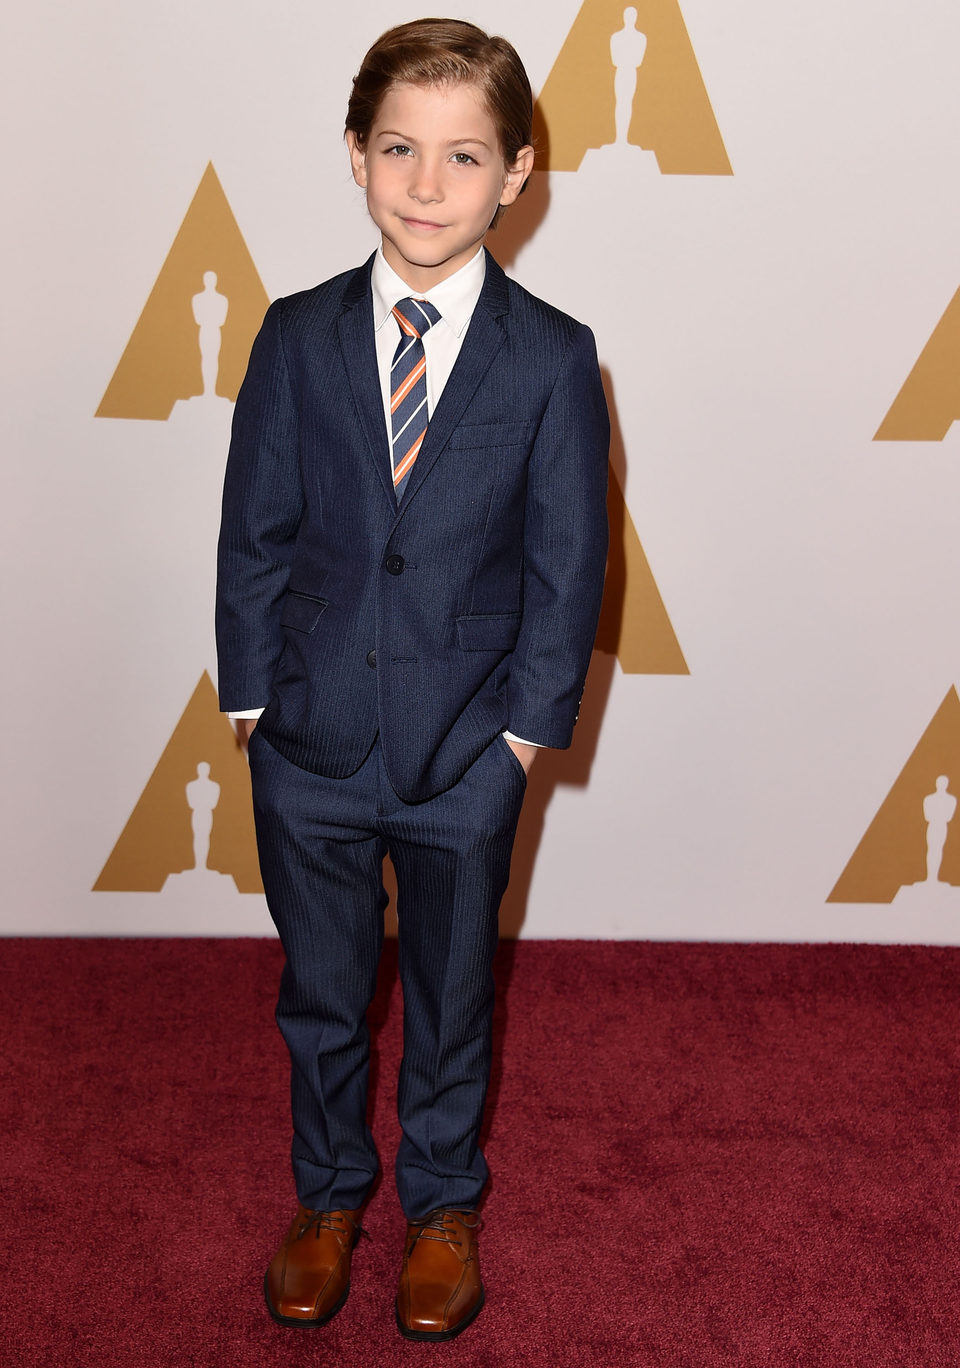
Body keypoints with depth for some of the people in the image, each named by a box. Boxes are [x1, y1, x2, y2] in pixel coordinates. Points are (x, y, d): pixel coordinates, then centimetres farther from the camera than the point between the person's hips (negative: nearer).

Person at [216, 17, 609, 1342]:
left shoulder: (552, 358, -8)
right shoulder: (297, 336, -3)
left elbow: (568, 561, -5)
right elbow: (255, 530, 0)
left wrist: (526, 723, -8)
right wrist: (254, 694, -3)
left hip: (468, 749, -1)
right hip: (312, 742, 2)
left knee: (451, 997, 16)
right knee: (319, 993, 17)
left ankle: (444, 1204, 40)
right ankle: (330, 1193, 41)